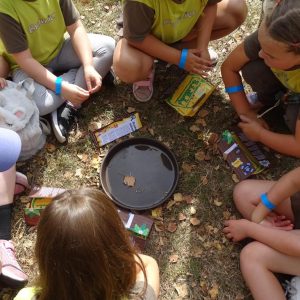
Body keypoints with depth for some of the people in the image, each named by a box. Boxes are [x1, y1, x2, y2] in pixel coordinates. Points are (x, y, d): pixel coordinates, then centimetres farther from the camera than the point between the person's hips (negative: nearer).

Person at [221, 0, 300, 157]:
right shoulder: (268, 36, -33)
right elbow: (229, 67, -15)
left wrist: (259, 133, -21)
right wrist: (246, 113, -16)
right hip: (287, 84, 4)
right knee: (252, 69, -25)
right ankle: (268, 98, 7)